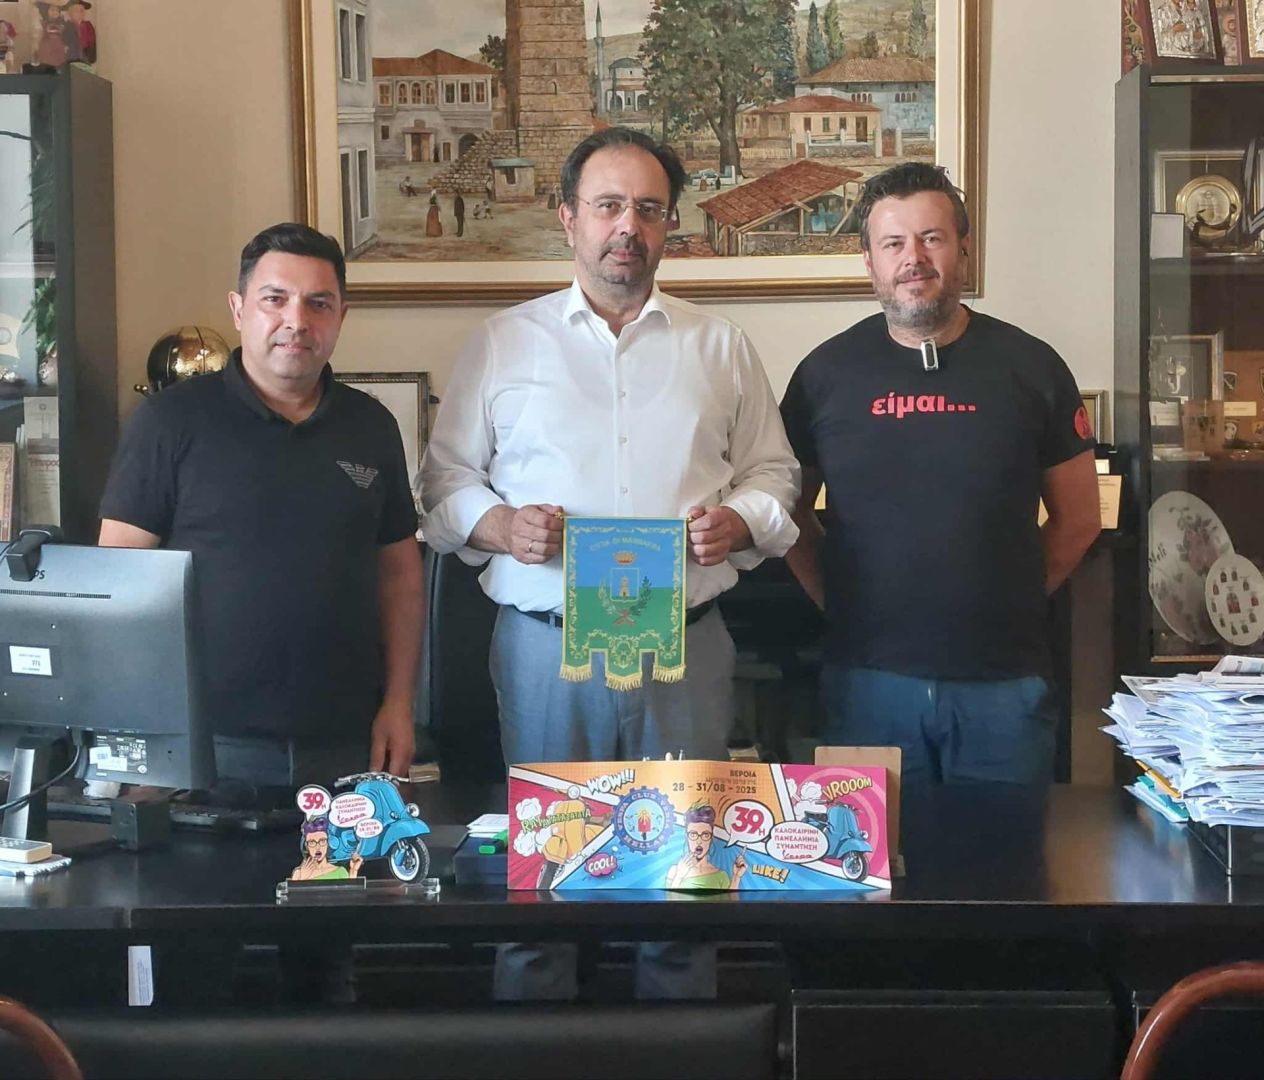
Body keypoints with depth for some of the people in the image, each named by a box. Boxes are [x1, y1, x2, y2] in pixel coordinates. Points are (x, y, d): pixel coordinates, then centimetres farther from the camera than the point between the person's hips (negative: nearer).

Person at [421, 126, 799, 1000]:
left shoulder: (720, 346, 12)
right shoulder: (504, 344, 9)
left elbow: (773, 472, 14)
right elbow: (445, 480, 9)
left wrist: (741, 520, -7)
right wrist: (496, 524, -10)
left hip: (686, 642, 1)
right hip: (546, 642, -1)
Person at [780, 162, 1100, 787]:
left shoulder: (1029, 367, 2)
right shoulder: (826, 372, 3)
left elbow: (1078, 519, 9)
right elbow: (790, 513, 11)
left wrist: (1010, 601, 3)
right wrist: (839, 603, 2)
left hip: (1003, 681, 0)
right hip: (867, 679, 0)